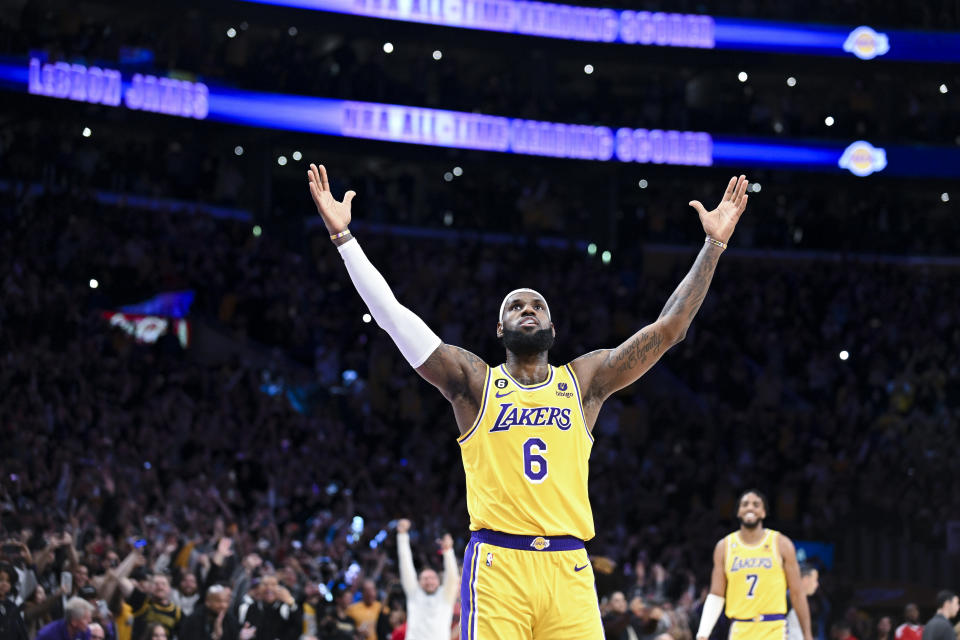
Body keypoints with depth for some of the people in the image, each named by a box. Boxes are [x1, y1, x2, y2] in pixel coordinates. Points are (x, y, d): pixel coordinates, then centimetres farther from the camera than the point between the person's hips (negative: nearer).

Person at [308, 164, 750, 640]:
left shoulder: (584, 380, 15)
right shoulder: (474, 382, 9)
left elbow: (668, 328, 11)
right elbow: (391, 315, 4)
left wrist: (714, 244, 8)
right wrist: (342, 235, 0)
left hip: (568, 566, 2)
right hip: (497, 565, -2)